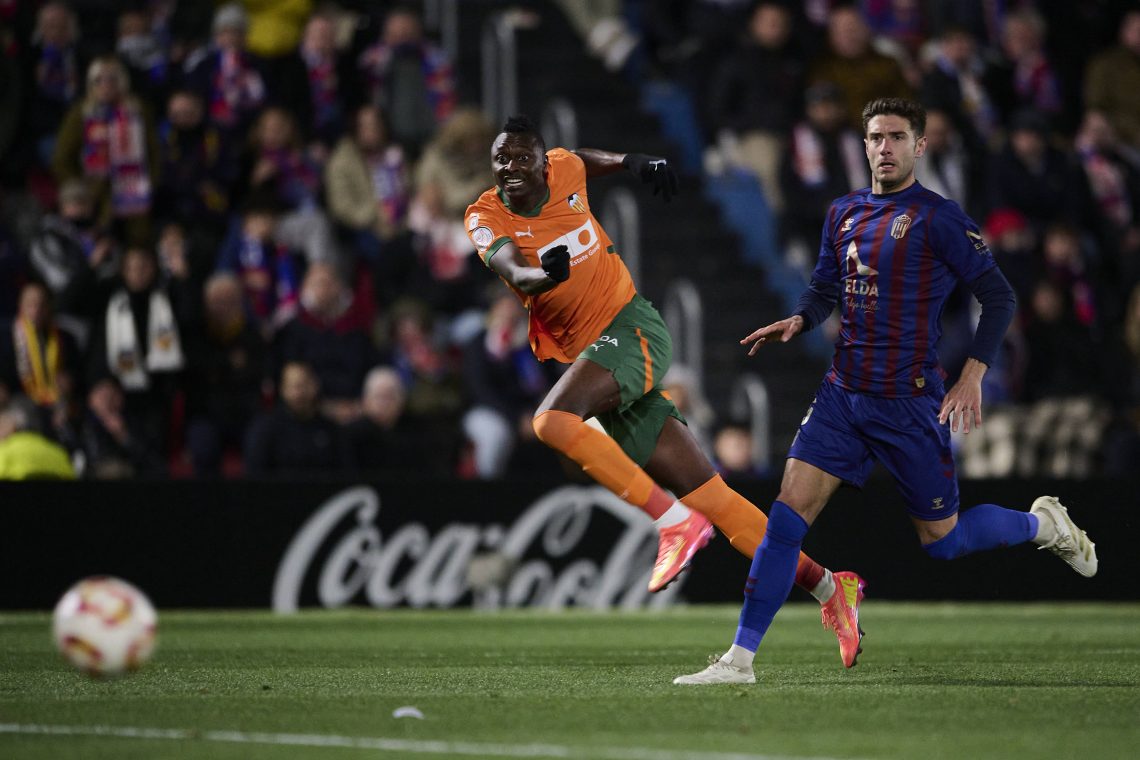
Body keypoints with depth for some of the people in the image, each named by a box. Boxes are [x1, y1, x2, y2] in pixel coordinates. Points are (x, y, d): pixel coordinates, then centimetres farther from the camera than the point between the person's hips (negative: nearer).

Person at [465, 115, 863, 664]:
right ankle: (826, 587, 11)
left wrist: (631, 161, 9)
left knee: (552, 421, -31)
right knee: (708, 496, 1)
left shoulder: (563, 171, 1)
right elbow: (512, 269, -21)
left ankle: (675, 522, -25)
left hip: (632, 329, -3)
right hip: (585, 350, 3)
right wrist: (544, 275, -44)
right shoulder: (486, 217, -1)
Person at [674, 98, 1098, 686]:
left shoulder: (938, 218, -9)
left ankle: (1042, 523, 34)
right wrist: (799, 320, -3)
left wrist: (972, 375, -15)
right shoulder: (844, 213, 9)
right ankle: (740, 659, -6)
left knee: (941, 541, 6)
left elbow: (998, 296, -7)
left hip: (910, 403, -5)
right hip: (844, 392, 5)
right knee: (789, 510, -8)